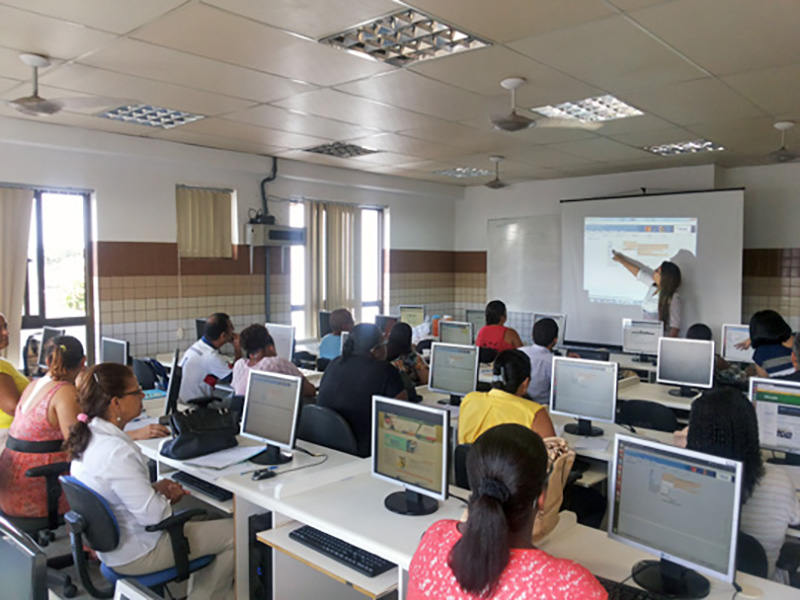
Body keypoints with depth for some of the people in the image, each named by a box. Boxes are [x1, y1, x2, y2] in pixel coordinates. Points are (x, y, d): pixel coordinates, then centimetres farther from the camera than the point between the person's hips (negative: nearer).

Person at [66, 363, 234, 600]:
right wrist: (162, 492, -7)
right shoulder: (117, 453, -33)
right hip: (133, 555, -10)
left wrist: (156, 488, -2)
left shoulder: (89, 438, -2)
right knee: (234, 534, 0)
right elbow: (152, 515, -28)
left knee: (207, 517, 24)